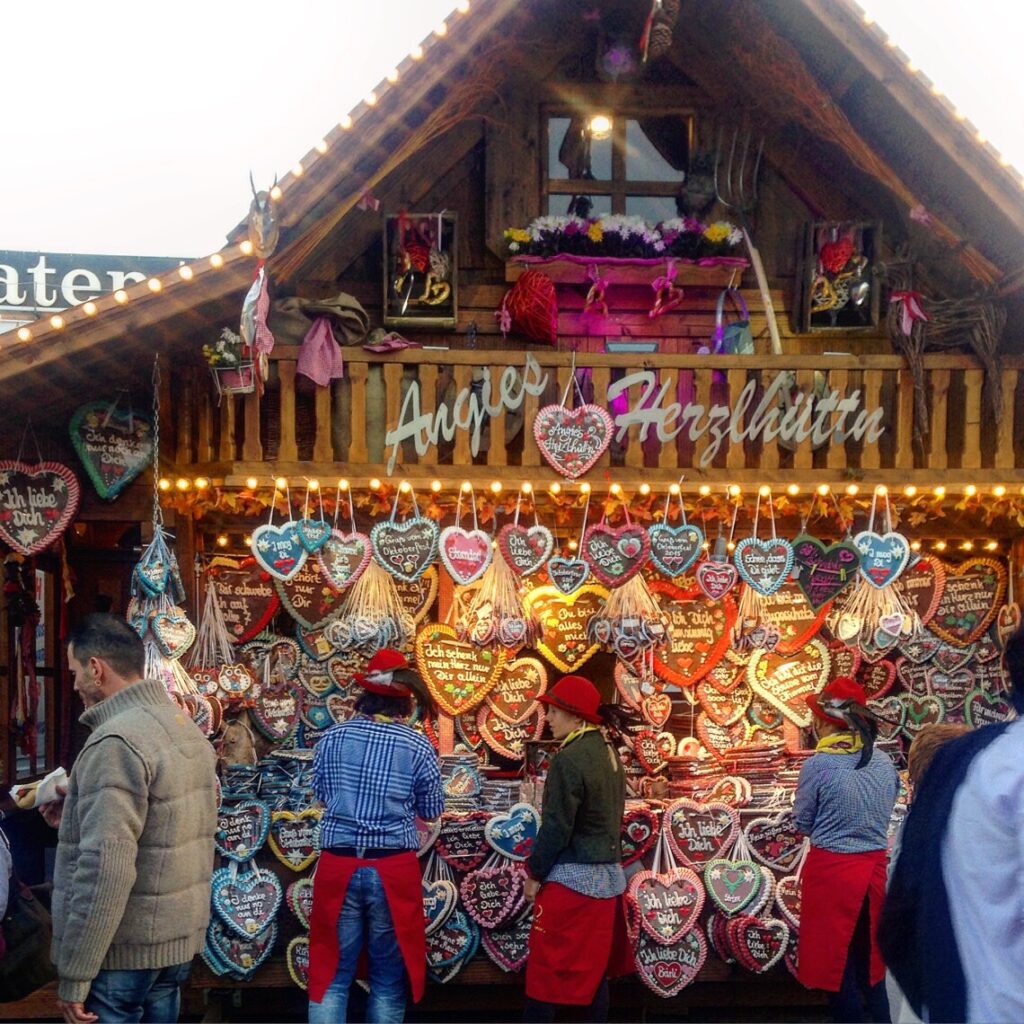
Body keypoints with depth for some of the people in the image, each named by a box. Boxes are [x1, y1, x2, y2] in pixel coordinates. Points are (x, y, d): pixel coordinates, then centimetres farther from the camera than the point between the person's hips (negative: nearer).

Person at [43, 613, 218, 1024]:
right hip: (179, 941, 9)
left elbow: (105, 868, -25)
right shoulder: (186, 728, 9)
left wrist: (74, 973, -21)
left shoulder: (116, 742, -19)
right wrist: (79, 808, 18)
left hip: (122, 952, -9)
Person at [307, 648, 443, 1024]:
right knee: (388, 978, 11)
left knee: (332, 974, 8)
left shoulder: (331, 737, 0)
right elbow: (431, 810, 5)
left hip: (338, 865, 1)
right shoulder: (418, 746, -5)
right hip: (394, 869, -1)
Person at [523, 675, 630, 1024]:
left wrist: (535, 873, -7)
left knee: (547, 972, -2)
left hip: (571, 878, -8)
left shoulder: (568, 759, -16)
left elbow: (556, 827, -17)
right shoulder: (610, 755, 9)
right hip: (607, 876, 8)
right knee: (595, 970, 13)